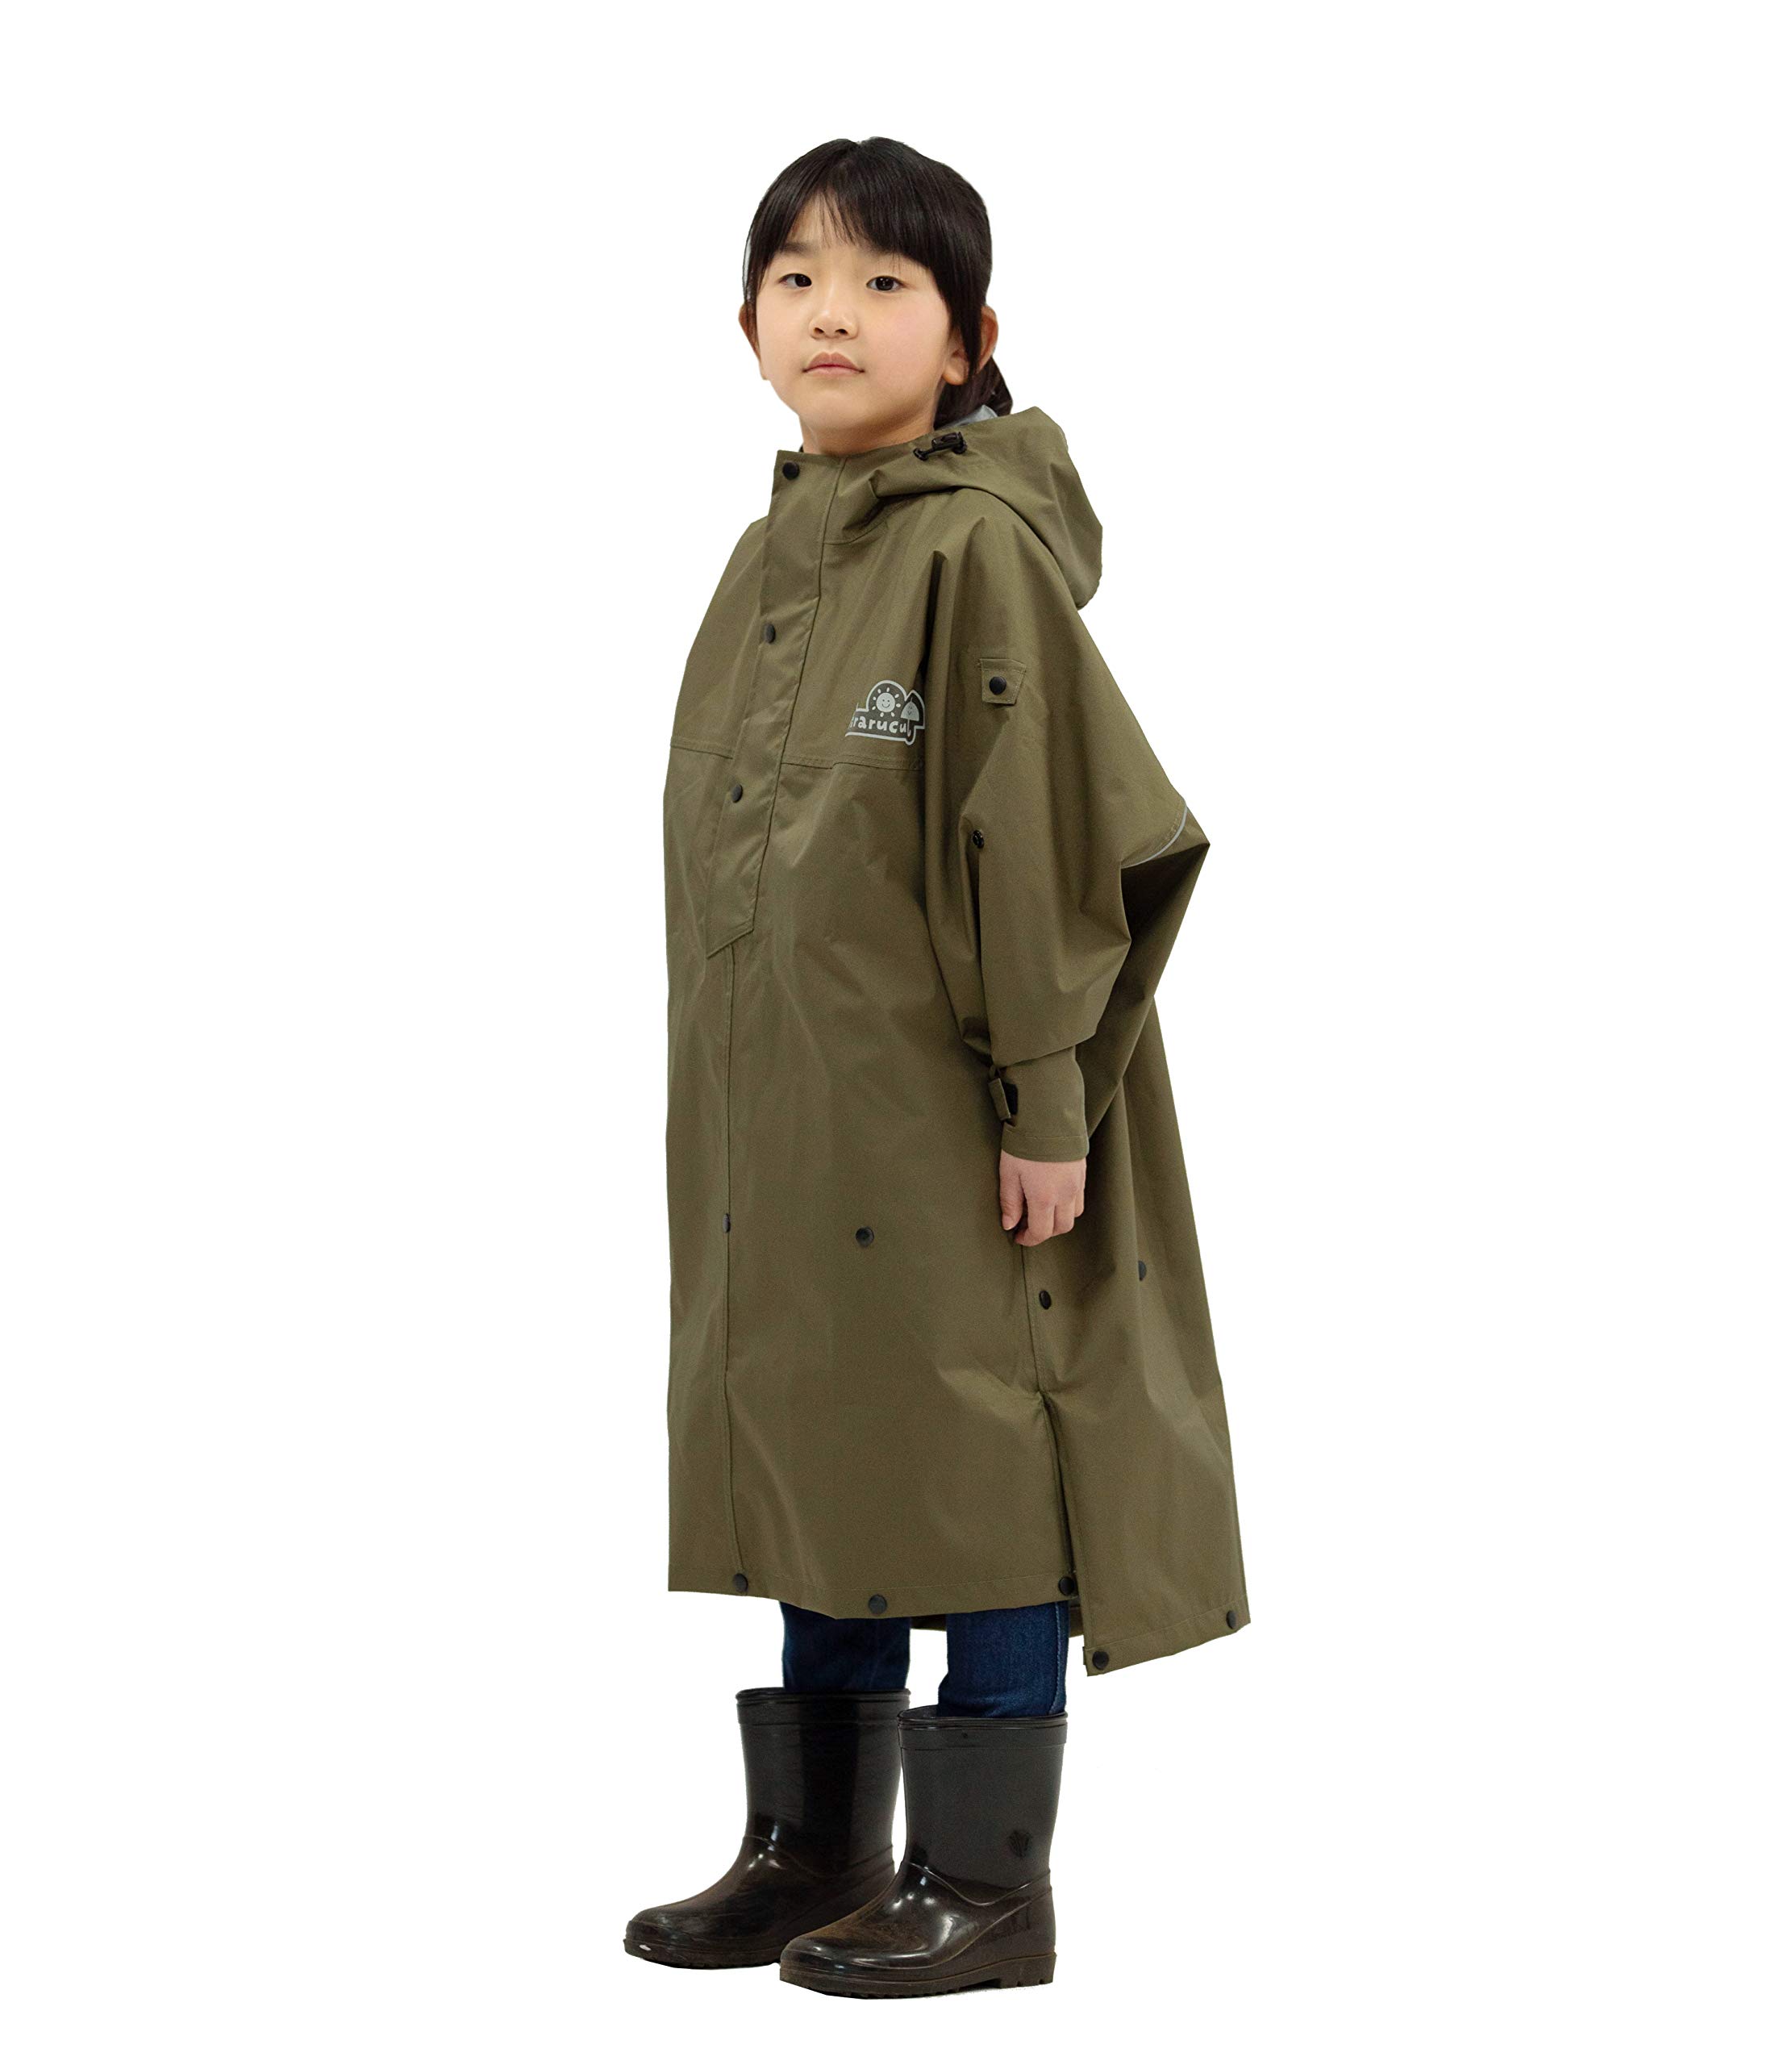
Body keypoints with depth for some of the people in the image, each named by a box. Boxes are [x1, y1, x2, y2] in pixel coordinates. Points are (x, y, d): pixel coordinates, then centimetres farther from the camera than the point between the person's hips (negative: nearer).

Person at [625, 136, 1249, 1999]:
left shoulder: (981, 551, -12)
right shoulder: (768, 562, 12)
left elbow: (1058, 840, -15)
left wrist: (1045, 1105, -16)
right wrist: (723, 1109, 16)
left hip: (952, 1135, -8)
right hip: (778, 1131, 8)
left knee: (976, 1478, 0)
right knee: (817, 1466, 14)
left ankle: (985, 1884, 9)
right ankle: (814, 1849, 26)